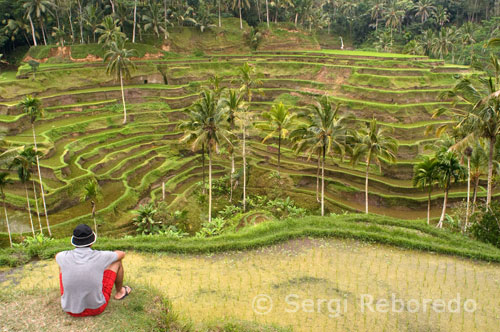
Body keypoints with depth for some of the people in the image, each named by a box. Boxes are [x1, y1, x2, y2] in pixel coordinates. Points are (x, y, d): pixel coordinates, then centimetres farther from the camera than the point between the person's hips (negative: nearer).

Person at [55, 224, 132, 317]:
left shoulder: (65, 257, -14)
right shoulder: (100, 256, -19)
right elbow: (122, 254, 5)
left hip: (70, 310, 2)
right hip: (96, 308, -2)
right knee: (117, 261, 8)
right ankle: (120, 292, 35)